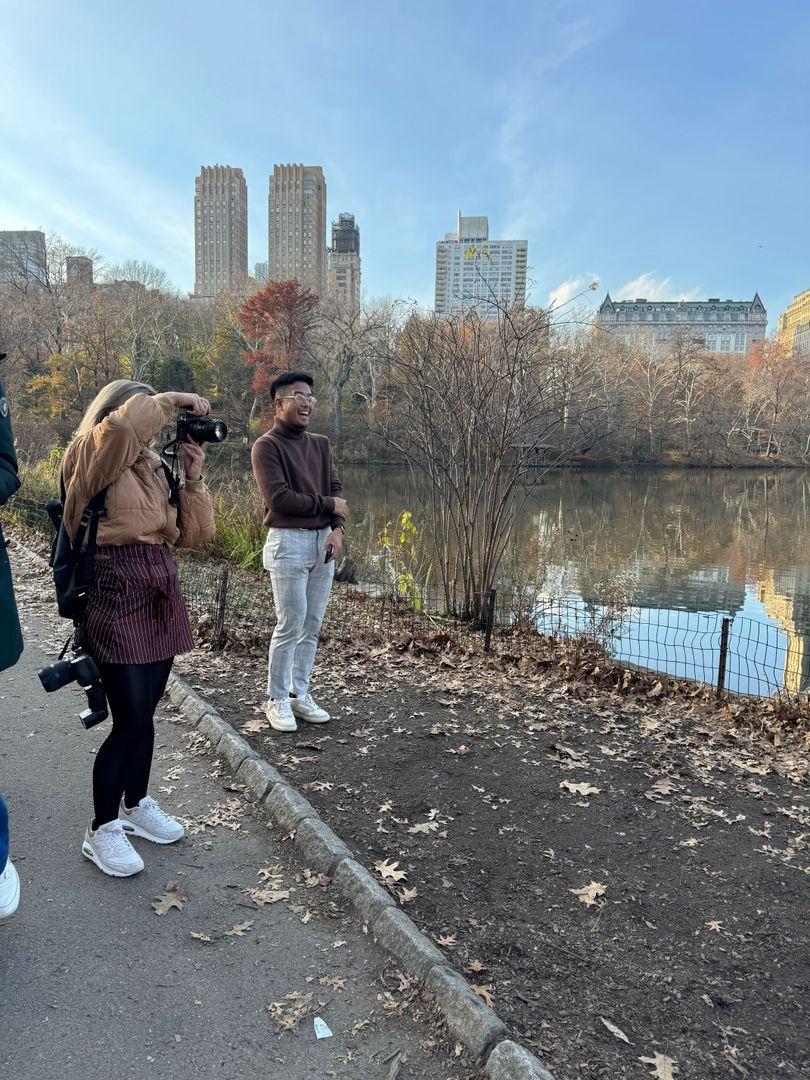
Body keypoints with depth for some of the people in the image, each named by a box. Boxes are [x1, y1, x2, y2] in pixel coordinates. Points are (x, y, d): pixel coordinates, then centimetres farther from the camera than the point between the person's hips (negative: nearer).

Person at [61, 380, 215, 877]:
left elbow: (194, 534, 11)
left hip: (161, 595, 7)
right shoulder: (89, 458, -3)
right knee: (132, 720, -4)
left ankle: (136, 804, 34)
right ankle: (102, 831, 14)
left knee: (144, 713, 14)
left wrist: (194, 478, 0)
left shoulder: (155, 465, 16)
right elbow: (123, 424, -28)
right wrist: (174, 400, -16)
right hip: (117, 596, -6)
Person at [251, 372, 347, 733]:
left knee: (312, 626, 9)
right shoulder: (267, 446, -6)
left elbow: (336, 490, 12)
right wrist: (328, 505, -8)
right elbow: (279, 499, -16)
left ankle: (300, 694, 20)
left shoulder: (320, 445, 15)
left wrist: (337, 528, -6)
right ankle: (277, 700, 12)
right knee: (290, 626, -3)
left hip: (324, 542, 6)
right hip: (289, 543, -6)